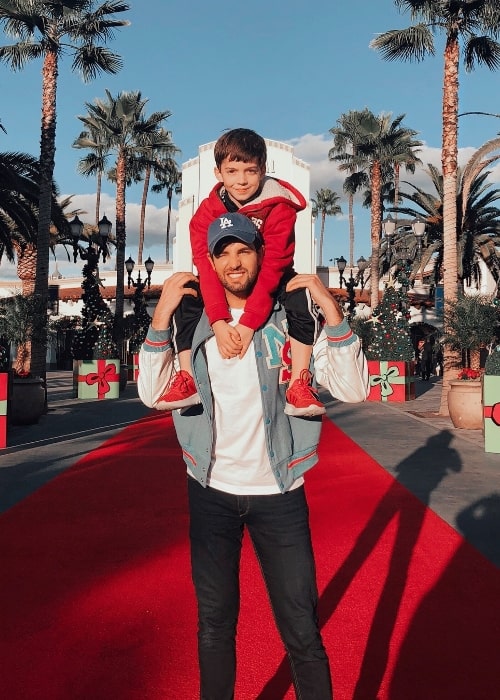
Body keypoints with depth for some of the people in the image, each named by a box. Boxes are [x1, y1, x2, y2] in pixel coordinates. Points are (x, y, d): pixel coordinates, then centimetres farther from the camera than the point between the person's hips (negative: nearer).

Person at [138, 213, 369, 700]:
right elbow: (152, 394, -8)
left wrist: (330, 308, -21)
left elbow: (352, 389, -13)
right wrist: (161, 316, -16)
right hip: (211, 490, 2)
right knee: (215, 625, 18)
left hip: (279, 492, -2)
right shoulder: (193, 322, 0)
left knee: (302, 634, 4)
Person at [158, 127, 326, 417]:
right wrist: (219, 322, -39)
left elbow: (272, 268, -31)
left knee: (302, 300, -32)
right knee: (186, 302, -21)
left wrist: (248, 323, -40)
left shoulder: (279, 207, -22)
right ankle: (186, 380, -15)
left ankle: (299, 386, -30)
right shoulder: (208, 210, -13)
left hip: (271, 283, -2)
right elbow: (207, 266, -25)